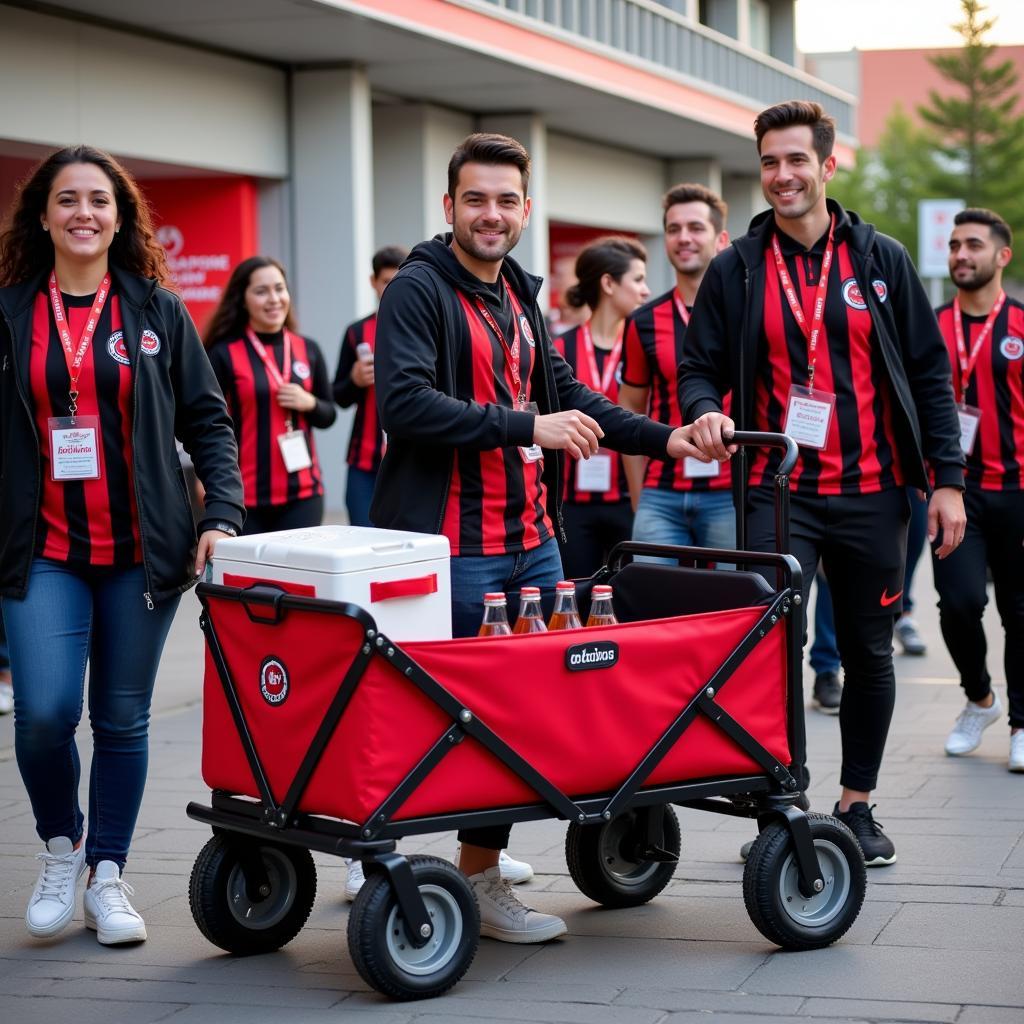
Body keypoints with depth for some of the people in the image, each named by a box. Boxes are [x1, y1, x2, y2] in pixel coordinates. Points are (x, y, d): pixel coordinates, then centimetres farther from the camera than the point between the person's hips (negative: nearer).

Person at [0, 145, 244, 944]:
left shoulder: (157, 312, 5)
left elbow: (207, 421, 6)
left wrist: (223, 515, -6)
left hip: (141, 550, 1)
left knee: (123, 719, 7)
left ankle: (108, 874, 22)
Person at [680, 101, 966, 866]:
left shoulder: (882, 260, 4)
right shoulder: (735, 271, 3)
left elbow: (929, 373, 5)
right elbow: (701, 367, 5)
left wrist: (947, 479, 0)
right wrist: (704, 411, -19)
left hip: (872, 493, 1)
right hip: (779, 492, -1)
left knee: (869, 652, 10)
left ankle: (858, 805, 24)